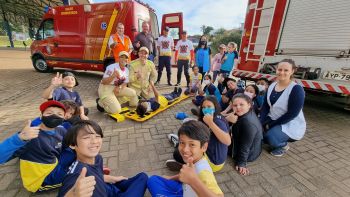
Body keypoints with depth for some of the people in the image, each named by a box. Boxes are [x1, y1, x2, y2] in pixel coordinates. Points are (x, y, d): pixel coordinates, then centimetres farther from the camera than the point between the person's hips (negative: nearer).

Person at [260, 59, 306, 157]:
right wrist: (262, 122, -12)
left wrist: (270, 125, -21)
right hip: (272, 120, 6)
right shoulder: (272, 86, 1)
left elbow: (292, 114, -22)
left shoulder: (296, 89, -17)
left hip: (291, 125, -6)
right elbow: (265, 106, 1)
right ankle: (275, 142, 14)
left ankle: (283, 146, 6)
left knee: (270, 136, -30)